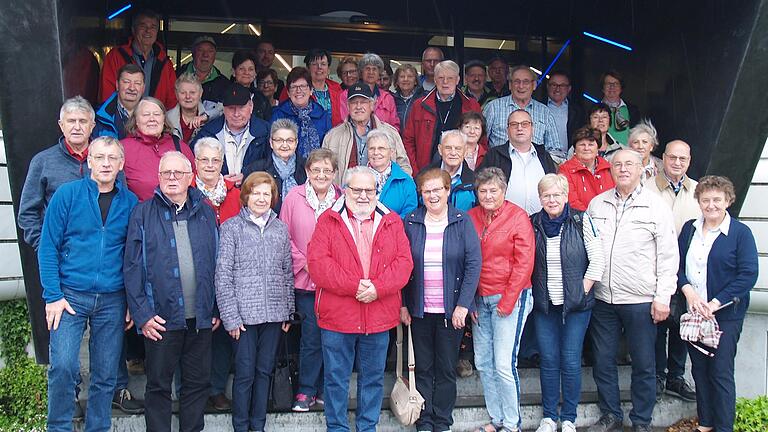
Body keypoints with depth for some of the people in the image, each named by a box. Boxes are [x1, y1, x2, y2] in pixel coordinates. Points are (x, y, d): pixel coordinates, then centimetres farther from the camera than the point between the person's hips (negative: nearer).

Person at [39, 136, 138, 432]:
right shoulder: (67, 194, -2)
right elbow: (48, 247, -2)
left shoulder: (130, 203, 4)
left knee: (106, 375, 7)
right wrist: (53, 295, -10)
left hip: (113, 300, 2)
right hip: (71, 296, -2)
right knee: (63, 366, -12)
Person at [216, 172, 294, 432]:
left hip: (274, 313, 3)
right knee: (245, 373, 1)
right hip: (244, 313, -3)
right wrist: (230, 316, -9)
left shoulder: (280, 228, 8)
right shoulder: (231, 227, -2)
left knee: (265, 371, 11)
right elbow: (222, 276, -5)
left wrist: (289, 311, 9)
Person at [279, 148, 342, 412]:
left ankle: (323, 389, 25)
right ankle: (307, 391, 17)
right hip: (306, 281, -1)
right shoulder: (294, 197, -1)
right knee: (312, 336, 0)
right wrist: (304, 263, -7)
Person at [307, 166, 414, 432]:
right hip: (337, 315, -2)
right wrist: (354, 286, -19)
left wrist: (377, 288, -18)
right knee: (336, 378, 9)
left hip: (379, 317, 2)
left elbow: (404, 262, -2)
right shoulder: (329, 221, 0)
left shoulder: (392, 222, 7)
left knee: (373, 378, 14)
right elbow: (317, 263, -11)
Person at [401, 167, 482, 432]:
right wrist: (403, 305, -1)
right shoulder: (411, 222, 3)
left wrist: (463, 305, -12)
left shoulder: (462, 221, -1)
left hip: (451, 310, -1)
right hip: (420, 310, 1)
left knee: (446, 370, 7)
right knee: (423, 368, 9)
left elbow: (474, 263, -6)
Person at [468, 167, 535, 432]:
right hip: (480, 300, 5)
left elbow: (524, 263, -9)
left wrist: (507, 302, -11)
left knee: (504, 364, -7)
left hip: (510, 298, -5)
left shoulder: (517, 216, -6)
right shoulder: (471, 218, 7)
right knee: (483, 363, 8)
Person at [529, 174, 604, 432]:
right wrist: (531, 293, 3)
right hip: (544, 304, 2)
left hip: (576, 304, -2)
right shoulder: (533, 224, 2)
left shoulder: (581, 221, -5)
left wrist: (582, 292, -8)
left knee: (571, 362, 2)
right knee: (548, 361, 7)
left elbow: (598, 260, -6)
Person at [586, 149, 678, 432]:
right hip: (602, 298, 3)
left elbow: (668, 256, -4)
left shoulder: (656, 206, -3)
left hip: (641, 300, -3)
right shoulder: (596, 204, 7)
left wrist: (662, 297, -8)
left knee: (643, 365, 7)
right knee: (603, 361, 11)